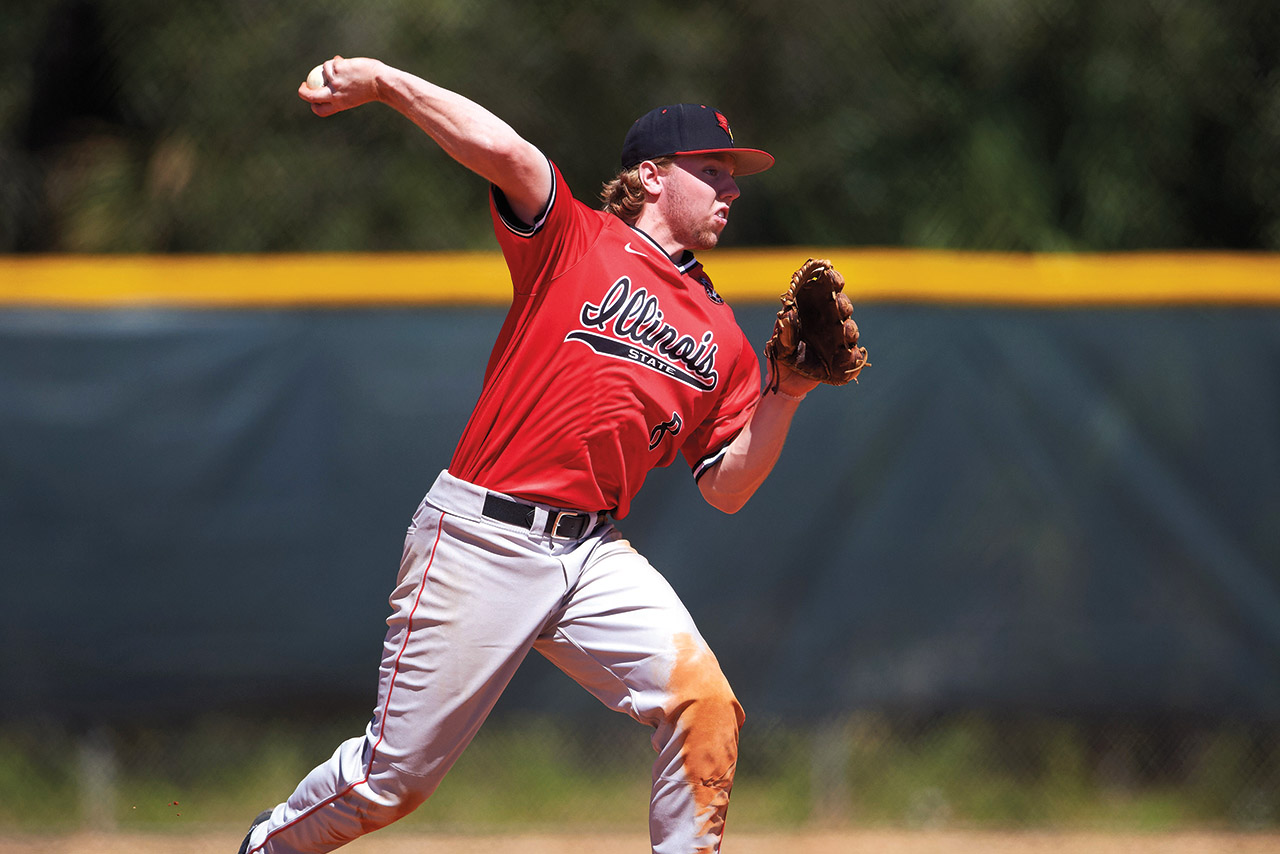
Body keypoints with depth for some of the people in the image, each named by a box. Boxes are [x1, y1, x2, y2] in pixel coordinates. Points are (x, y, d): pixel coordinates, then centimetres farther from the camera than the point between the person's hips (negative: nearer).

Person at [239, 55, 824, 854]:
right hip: (482, 540, -5)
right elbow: (505, 152, -18)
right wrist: (382, 82, -25)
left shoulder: (721, 340, 14)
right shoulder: (574, 241, 0)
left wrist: (784, 396, -3)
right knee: (394, 778, 1)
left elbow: (727, 489, 10)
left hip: (595, 555, 5)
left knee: (704, 701, -20)